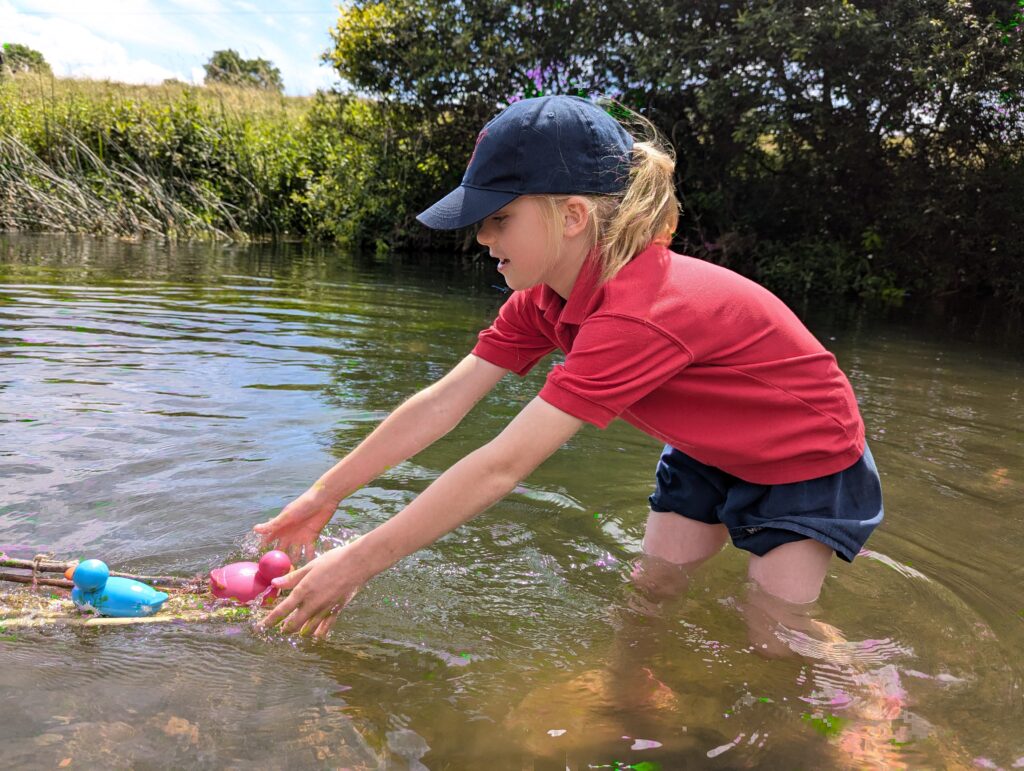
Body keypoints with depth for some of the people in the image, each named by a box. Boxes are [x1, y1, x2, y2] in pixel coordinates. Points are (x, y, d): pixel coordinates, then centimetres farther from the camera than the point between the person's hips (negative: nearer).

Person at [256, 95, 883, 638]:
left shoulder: (642, 313, -40)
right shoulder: (543, 300, -13)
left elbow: (501, 467, -40)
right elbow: (441, 404, -12)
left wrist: (358, 563, -32)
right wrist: (323, 496, -11)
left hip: (809, 462, -6)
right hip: (708, 454, 7)